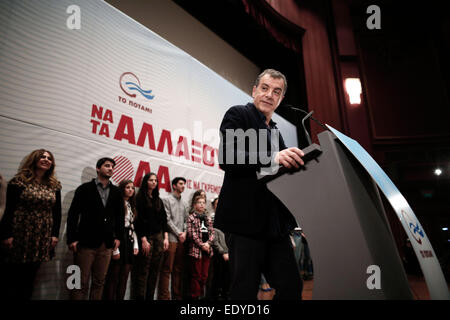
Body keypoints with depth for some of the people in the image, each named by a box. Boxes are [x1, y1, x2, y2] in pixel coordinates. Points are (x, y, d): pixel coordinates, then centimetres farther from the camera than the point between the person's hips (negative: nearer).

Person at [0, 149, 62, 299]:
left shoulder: (54, 185, 9)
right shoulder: (19, 180, 0)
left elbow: (57, 212, 10)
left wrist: (55, 234, 4)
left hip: (42, 239, 3)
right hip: (20, 235, -3)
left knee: (29, 278, 10)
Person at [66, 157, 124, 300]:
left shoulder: (116, 192, 12)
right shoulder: (85, 188, 2)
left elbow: (120, 216, 15)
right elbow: (73, 214, -1)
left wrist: (118, 237, 7)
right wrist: (72, 239, -8)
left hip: (106, 245, 4)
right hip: (86, 243, -3)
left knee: (99, 282, 11)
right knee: (81, 283, 0)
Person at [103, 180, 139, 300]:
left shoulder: (131, 206, 18)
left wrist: (135, 245, 11)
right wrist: (115, 250, -17)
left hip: (129, 242, 8)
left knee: (124, 279, 10)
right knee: (113, 279, 0)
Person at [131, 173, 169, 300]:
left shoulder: (159, 200, 17)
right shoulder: (140, 198, -1)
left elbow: (164, 219, 15)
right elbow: (139, 220, -8)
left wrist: (165, 237, 5)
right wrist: (143, 239, -14)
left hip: (159, 237, 5)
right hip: (146, 237, -5)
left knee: (155, 271, 5)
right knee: (143, 271, -4)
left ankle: (150, 297, 13)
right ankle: (140, 297, 5)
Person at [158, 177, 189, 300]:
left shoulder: (184, 204, 19)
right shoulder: (167, 200, 1)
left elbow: (186, 220, 17)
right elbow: (167, 220, -7)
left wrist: (185, 232, -1)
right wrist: (178, 233, -9)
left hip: (181, 240, 6)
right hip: (171, 239, -6)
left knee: (178, 269, 10)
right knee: (167, 269, -4)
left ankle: (177, 295, 17)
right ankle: (164, 296, 2)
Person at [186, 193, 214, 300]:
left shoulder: (207, 218, 14)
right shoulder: (191, 217, -3)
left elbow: (212, 232, 10)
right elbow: (191, 234, -10)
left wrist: (208, 243, -7)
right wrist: (201, 245, -12)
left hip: (207, 249, 5)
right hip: (196, 249, -5)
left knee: (204, 275, 10)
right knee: (196, 275, 1)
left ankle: (201, 295, 22)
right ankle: (195, 296, 12)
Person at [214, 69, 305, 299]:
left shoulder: (275, 130, 22)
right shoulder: (237, 114, 0)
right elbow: (226, 159, -17)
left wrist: (293, 161, 4)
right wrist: (272, 158, -28)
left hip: (275, 222, 7)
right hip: (245, 219, -7)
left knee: (291, 286, 8)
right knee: (245, 290, -1)